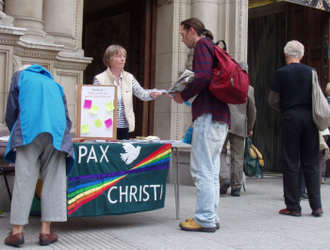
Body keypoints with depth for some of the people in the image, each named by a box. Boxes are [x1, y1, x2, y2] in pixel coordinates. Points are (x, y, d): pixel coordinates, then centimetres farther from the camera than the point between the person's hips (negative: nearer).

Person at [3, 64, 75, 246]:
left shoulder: (20, 75, 23)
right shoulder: (54, 84, 31)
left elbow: (11, 113, 18)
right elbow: (66, 119, 26)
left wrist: (16, 135, 31)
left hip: (29, 130, -2)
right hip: (57, 133, 2)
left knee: (24, 180, -2)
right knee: (53, 180, 3)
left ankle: (17, 231, -4)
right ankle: (46, 232, 2)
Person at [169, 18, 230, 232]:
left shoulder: (202, 45, -3)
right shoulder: (212, 48, 25)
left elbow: (203, 77, -18)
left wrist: (184, 96, -6)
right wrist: (183, 94, 16)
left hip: (208, 116, -10)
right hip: (220, 117, 10)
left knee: (202, 170, -8)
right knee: (211, 170, 12)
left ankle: (205, 219, -5)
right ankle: (212, 217, 16)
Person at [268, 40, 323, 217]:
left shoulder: (282, 73, -3)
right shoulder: (311, 72, 6)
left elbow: (273, 100, -2)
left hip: (290, 118, -3)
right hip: (310, 117, 3)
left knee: (291, 163, 3)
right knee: (311, 163, 8)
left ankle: (293, 207, 4)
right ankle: (316, 205, 8)